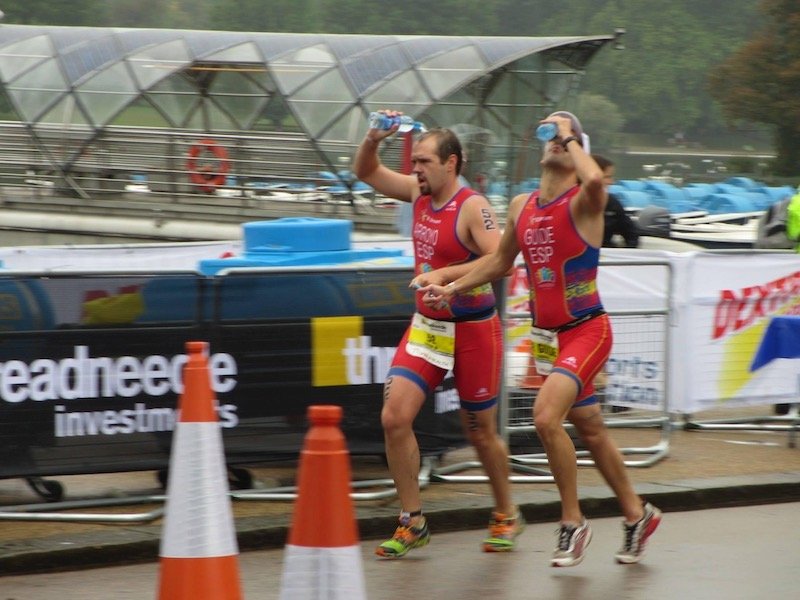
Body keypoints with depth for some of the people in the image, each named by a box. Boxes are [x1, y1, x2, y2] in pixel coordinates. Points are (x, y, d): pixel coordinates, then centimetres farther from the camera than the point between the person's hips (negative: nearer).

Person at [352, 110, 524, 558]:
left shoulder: (472, 207, -18)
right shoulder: (419, 193, 3)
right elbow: (366, 172, 14)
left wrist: (445, 274, -36)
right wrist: (373, 140, -7)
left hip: (473, 330, -6)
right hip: (427, 325, 6)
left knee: (481, 432, 8)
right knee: (394, 417, -8)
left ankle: (507, 516, 30)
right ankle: (413, 522, 1)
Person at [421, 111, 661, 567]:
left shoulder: (583, 203, -13)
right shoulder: (521, 207, 7)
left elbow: (595, 180, -39)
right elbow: (500, 260, 24)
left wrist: (570, 137, -23)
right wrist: (453, 287, 15)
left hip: (587, 330, -7)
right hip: (549, 335, 7)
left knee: (546, 416, -22)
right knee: (590, 430, 16)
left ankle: (573, 522, -7)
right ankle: (637, 515, 32)